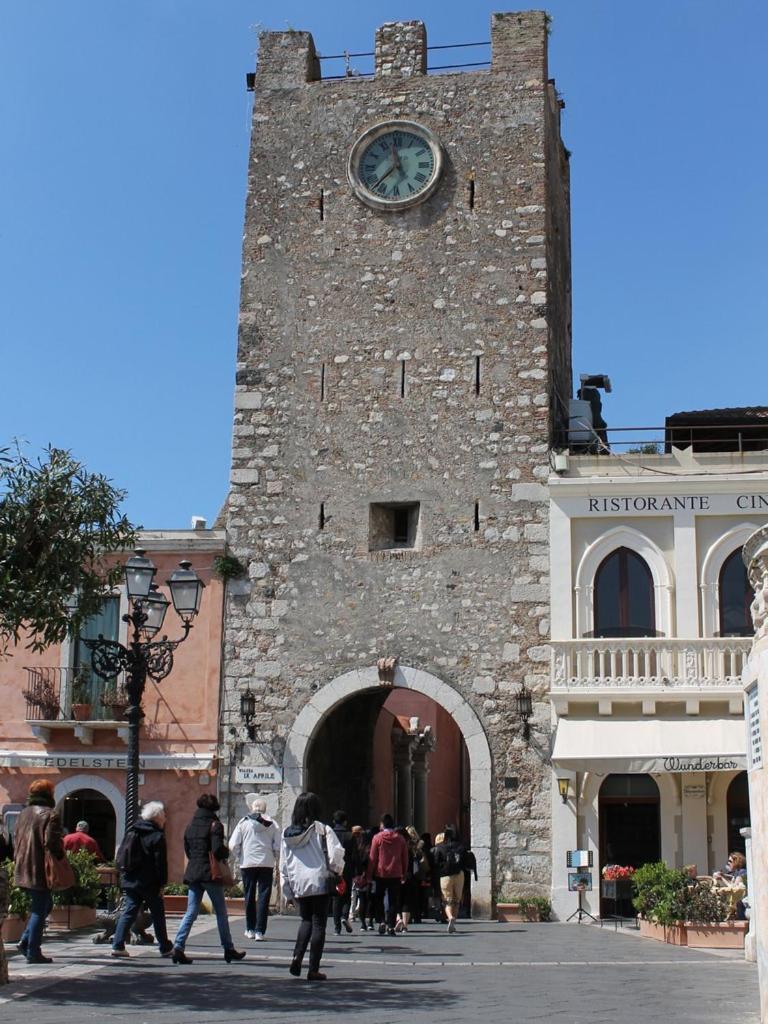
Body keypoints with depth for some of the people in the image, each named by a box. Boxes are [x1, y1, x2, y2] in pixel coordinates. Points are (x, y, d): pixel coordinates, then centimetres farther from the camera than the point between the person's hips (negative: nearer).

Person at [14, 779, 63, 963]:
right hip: (40, 871, -8)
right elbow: (51, 843, -21)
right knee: (40, 909, 0)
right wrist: (61, 856, -5)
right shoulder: (50, 815, -13)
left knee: (42, 905, 22)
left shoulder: (24, 813, 11)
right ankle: (33, 952, 1)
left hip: (23, 870, 8)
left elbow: (17, 840, 16)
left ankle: (26, 941, 14)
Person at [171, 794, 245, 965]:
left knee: (191, 913, 6)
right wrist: (226, 852, 1)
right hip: (210, 874, -5)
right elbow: (218, 850, -18)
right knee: (221, 913, 7)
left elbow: (186, 849, 14)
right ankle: (229, 949, 12)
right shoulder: (214, 825, -9)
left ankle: (178, 947, -8)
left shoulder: (191, 825, 9)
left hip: (193, 873, 5)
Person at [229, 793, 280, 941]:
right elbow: (278, 847, -4)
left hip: (247, 864, 0)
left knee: (249, 897, 12)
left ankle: (250, 929, 18)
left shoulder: (244, 822, -2)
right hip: (267, 864, 0)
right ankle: (260, 931, -2)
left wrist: (239, 858, 11)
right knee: (264, 897, 3)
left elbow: (233, 845, -5)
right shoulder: (272, 824, 0)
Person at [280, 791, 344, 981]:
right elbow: (336, 854, -16)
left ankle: (297, 957, 1)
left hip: (298, 886, 4)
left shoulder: (287, 834, 6)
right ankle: (313, 969, 3)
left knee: (306, 921, 21)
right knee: (318, 924, 4)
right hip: (319, 883, -4)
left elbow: (283, 866, 8)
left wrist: (287, 893, 14)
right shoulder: (322, 830, -6)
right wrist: (337, 871, 6)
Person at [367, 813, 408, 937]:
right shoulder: (400, 839, 4)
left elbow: (372, 858, -3)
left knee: (379, 899, 13)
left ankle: (381, 921, -1)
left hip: (380, 874, -1)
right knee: (393, 900, 5)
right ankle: (391, 926, 1)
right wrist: (404, 874, 16)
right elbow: (405, 858, 8)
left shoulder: (377, 837, -4)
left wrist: (369, 874, 3)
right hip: (396, 874, 2)